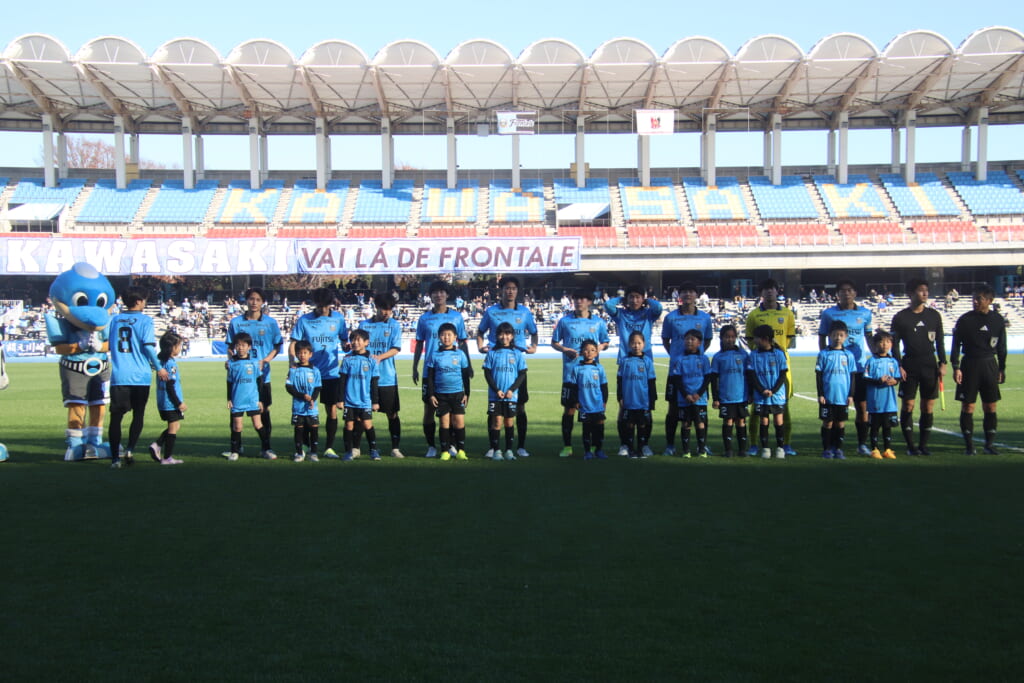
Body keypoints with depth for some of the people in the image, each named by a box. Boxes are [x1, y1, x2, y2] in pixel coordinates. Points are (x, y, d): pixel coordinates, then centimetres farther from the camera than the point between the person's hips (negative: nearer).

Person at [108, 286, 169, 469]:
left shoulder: (115, 320, 10)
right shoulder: (145, 320, -4)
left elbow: (108, 345, 14)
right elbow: (148, 346, -12)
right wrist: (159, 368, -3)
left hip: (118, 376, 3)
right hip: (140, 376, -3)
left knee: (116, 416, 5)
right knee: (138, 415, 10)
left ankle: (115, 457, 2)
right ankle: (129, 450, -2)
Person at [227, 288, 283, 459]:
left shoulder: (270, 322, 3)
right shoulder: (236, 322, 5)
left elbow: (277, 346, 5)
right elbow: (231, 347, 10)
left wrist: (265, 360, -10)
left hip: (262, 373, -1)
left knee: (263, 409, 2)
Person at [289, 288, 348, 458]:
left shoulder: (338, 318, 3)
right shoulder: (304, 320, -1)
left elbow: (344, 342, 11)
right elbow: (293, 344, -2)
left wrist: (347, 345, -13)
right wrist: (292, 362, -19)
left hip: (332, 373, 1)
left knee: (332, 410, 1)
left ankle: (329, 447, 11)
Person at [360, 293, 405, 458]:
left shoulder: (394, 325, 5)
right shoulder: (364, 325, 8)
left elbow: (396, 349, -4)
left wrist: (379, 357, -19)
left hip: (387, 378, -1)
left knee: (392, 414, 2)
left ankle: (395, 448, 8)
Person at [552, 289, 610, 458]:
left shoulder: (599, 322, 8)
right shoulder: (565, 321, 6)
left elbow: (605, 343, 16)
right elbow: (554, 342, 10)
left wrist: (601, 347, -7)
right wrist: (565, 350, -10)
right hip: (571, 373, -1)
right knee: (569, 409, 1)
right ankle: (567, 446, 10)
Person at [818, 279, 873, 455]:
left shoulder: (865, 313, 8)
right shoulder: (828, 313, 2)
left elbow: (869, 336, 20)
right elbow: (822, 337, 7)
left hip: (859, 367, 2)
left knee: (862, 406, 1)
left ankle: (862, 444, 12)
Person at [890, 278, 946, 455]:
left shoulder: (934, 315, 8)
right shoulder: (900, 317, 0)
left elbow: (940, 341, 12)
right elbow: (894, 344, 1)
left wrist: (942, 364, 5)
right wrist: (898, 366, -8)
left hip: (929, 364, 3)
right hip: (909, 365, -2)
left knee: (928, 406, 2)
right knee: (907, 405, -3)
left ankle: (923, 445, 11)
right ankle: (911, 445, 6)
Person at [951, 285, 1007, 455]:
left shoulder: (998, 320, 5)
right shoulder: (965, 319, -3)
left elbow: (1001, 346, 13)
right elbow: (956, 344, -1)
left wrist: (1002, 368, 12)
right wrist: (956, 367, -8)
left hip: (990, 365, 2)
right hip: (969, 365, -2)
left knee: (990, 406, 4)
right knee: (967, 406, -2)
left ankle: (990, 444, 14)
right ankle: (969, 445, 5)